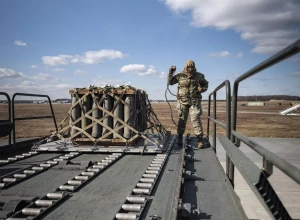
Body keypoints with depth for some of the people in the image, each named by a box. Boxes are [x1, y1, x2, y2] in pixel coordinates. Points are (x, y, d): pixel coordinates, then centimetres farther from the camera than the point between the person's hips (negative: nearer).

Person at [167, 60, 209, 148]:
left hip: (194, 102, -1)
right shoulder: (180, 75, 0)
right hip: (182, 101, 1)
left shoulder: (199, 76, 3)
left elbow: (205, 84, 18)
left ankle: (200, 139, -1)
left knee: (195, 119, -7)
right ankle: (179, 138, 22)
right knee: (182, 120, 8)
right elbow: (170, 82, 7)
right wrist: (171, 72, -6)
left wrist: (202, 88, -4)